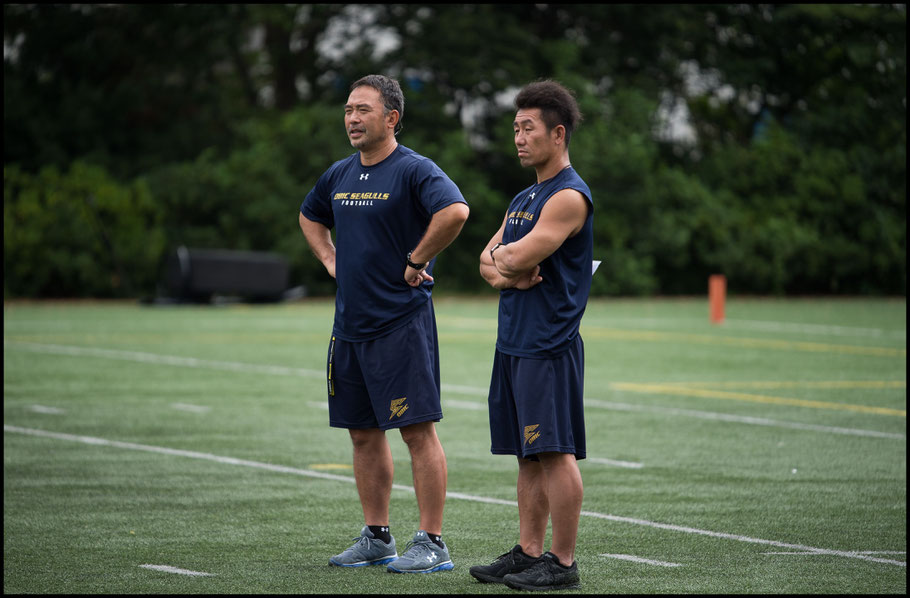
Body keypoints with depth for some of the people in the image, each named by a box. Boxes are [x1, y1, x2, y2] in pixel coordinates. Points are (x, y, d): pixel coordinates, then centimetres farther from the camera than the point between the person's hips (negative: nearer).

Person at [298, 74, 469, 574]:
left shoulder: (413, 171, -11)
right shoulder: (339, 175, 12)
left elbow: (455, 211, -29)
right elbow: (310, 216, 32)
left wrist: (416, 261, -20)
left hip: (401, 322, -8)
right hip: (349, 324, 8)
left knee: (418, 430, -6)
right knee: (364, 434, 12)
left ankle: (432, 544, -4)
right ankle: (376, 538, 21)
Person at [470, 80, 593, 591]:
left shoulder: (569, 196, -11)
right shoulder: (524, 199, 19)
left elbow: (520, 258, -20)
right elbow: (488, 265, 17)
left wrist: (503, 256, 3)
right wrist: (507, 273, -5)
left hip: (550, 347, -9)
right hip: (515, 342, 9)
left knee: (557, 453, -7)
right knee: (530, 455, 11)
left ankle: (562, 563, -5)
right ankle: (528, 552, 16)